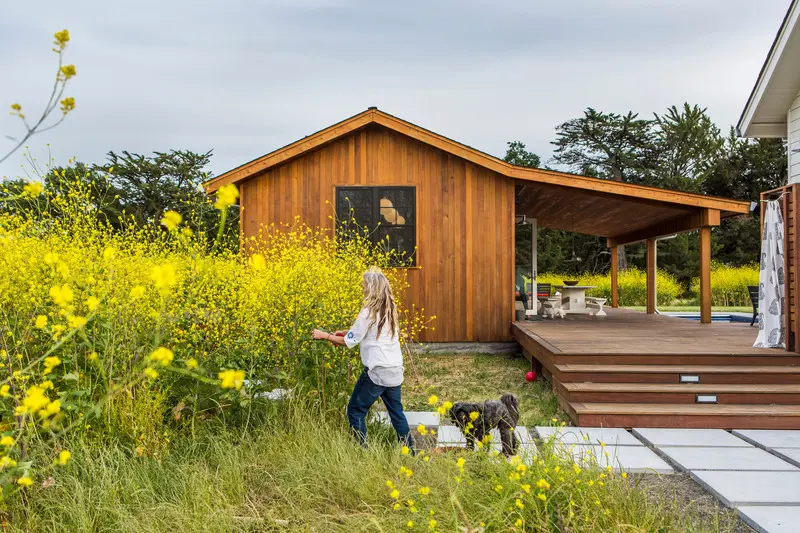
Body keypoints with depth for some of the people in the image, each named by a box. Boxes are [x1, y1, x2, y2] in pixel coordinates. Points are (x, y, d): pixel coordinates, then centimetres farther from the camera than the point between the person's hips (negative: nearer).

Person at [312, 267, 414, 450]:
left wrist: (325, 336, 1)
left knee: (355, 411, 6)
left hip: (377, 371, -8)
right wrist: (347, 332, 18)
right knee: (396, 412, 18)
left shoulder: (369, 312, -14)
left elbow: (350, 342, -9)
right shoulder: (390, 309, 9)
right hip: (395, 371, 8)